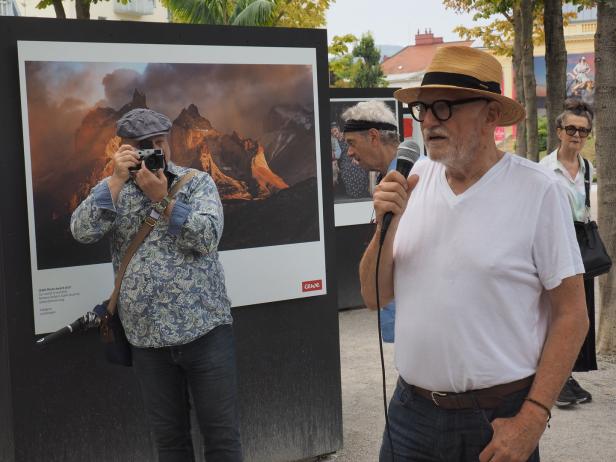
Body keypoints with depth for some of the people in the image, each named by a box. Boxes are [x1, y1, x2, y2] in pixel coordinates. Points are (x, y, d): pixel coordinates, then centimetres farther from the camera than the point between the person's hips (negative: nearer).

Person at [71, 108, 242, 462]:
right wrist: (117, 180, -15)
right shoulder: (112, 190, 8)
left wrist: (162, 198, -19)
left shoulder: (197, 182, 3)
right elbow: (83, 232, -9)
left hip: (205, 329, -2)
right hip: (147, 338, 2)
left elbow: (208, 237, -12)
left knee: (222, 434, 2)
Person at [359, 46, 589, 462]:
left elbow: (571, 315, -9)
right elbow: (375, 296, 4)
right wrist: (387, 225, -13)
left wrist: (533, 419, -14)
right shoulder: (414, 181, 1)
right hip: (412, 408, 4)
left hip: (499, 417, -3)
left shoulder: (538, 190, -11)